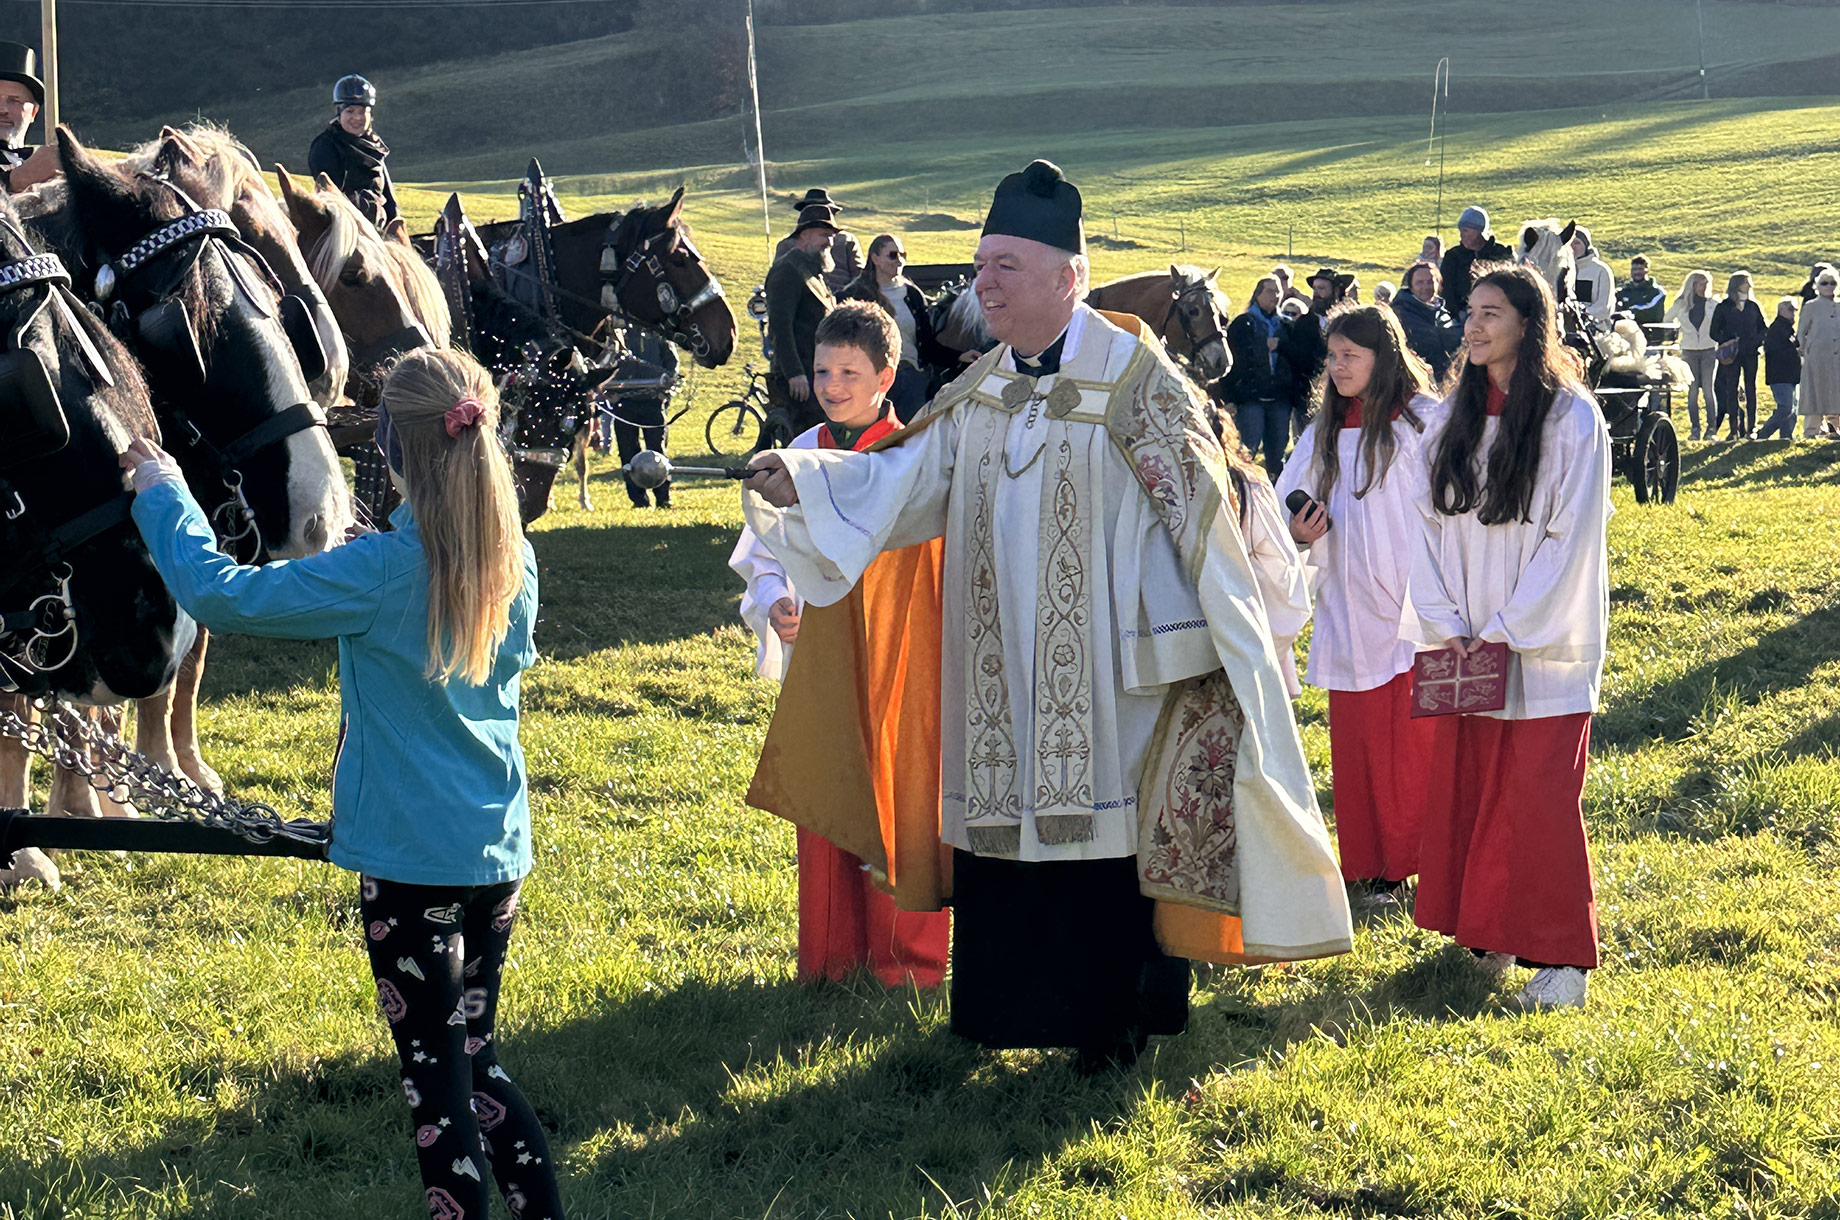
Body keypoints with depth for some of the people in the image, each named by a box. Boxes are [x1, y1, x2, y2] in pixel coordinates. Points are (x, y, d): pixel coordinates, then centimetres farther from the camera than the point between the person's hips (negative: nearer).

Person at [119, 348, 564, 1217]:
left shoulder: (384, 570, -19)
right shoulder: (514, 560, 0)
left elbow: (219, 594, -18)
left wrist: (162, 492, -3)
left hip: (412, 858, -7)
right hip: (499, 849, 7)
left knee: (437, 1080, 3)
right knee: (475, 1060, 20)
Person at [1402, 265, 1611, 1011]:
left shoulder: (1572, 418, -8)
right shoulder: (1450, 419, 7)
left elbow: (1573, 538, -11)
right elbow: (1428, 524, 6)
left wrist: (1507, 633, -14)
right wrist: (1447, 625, -6)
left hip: (1542, 647, -5)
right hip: (1464, 643, 5)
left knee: (1539, 798, -4)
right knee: (1463, 790, 6)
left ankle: (1559, 955, 4)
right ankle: (1483, 932, 18)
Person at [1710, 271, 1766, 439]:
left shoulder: (1753, 307, 11)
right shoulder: (1723, 308, 3)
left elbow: (1764, 328, 16)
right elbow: (1714, 332, 3)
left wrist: (1758, 341, -2)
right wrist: (1726, 341, -13)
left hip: (1751, 353, 2)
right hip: (1732, 354, -2)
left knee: (1751, 389, 2)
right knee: (1731, 390, -2)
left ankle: (1751, 427, 5)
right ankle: (1734, 429, 0)